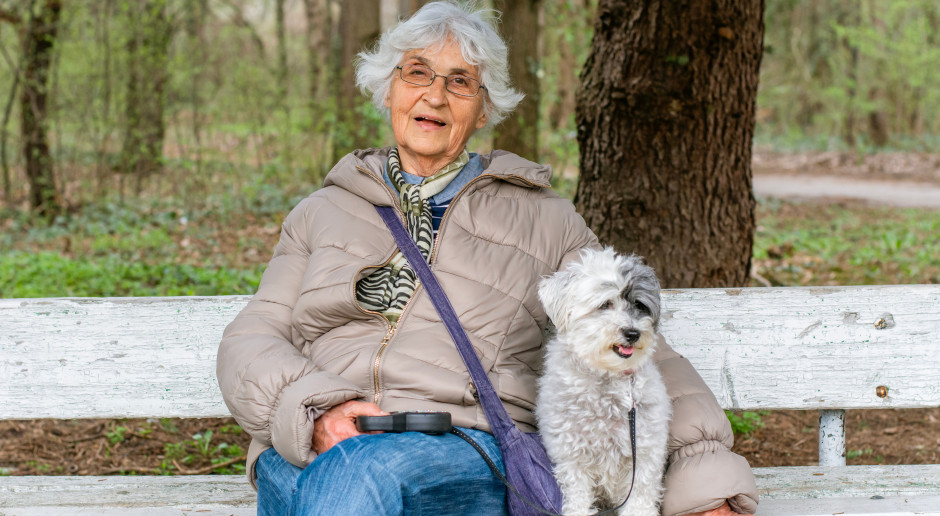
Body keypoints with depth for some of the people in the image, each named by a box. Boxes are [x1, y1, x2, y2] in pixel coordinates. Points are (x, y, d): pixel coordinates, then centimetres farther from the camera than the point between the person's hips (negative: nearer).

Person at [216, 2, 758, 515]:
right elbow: (251, 342, 13)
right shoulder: (323, 212, 24)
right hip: (311, 456, 1)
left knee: (364, 472, -37)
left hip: (474, 453, -1)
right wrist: (315, 409, -10)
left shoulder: (543, 218, 19)